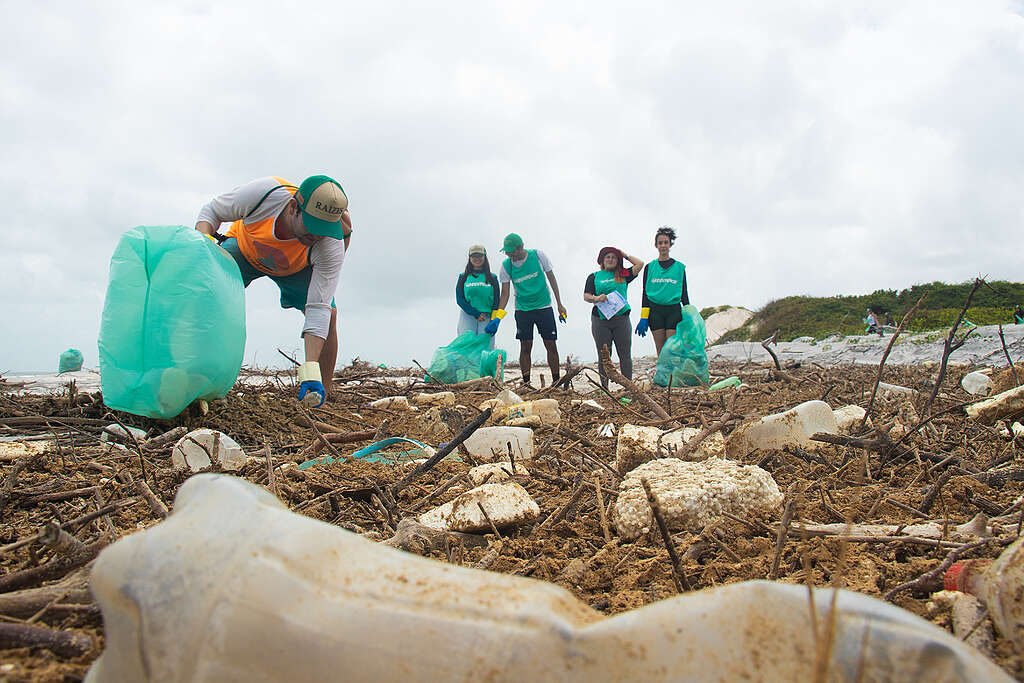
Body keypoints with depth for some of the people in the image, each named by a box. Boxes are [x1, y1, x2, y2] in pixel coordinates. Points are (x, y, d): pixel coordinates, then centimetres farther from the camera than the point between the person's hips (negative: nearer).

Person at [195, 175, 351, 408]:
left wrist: (310, 373, -46)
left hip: (297, 266, 0)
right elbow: (211, 211, -17)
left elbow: (318, 309, -37)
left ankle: (322, 402, -9)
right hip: (244, 248, 1)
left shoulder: (332, 246, -38)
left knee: (329, 314, -19)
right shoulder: (262, 193, -39)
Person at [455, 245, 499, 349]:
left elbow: (496, 301, 9)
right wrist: (476, 314, -7)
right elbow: (460, 300, 3)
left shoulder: (492, 277, 11)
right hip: (467, 316, 0)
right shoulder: (463, 277, 10)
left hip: (487, 317, 0)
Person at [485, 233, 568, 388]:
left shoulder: (538, 255, -8)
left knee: (551, 345, 0)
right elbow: (505, 293, -3)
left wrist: (559, 305, 2)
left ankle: (556, 381, 9)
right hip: (522, 310, 1)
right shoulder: (506, 266, -5)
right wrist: (497, 317, -14)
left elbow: (551, 278, 2)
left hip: (544, 306, -1)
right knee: (525, 346, -1)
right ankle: (526, 383, 5)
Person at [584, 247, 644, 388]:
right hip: (600, 320, 0)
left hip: (621, 318, 1)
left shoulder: (623, 275, 13)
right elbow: (586, 296, 3)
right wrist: (596, 298, -17)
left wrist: (624, 255, 15)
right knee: (603, 356, 2)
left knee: (625, 355, 1)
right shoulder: (594, 276, 12)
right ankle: (604, 388, 8)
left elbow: (640, 263, 4)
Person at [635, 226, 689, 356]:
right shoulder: (649, 267, 8)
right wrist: (643, 318, -1)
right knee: (660, 351, 1)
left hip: (674, 311, -1)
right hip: (655, 311, 1)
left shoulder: (679, 267, 8)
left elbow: (684, 293, 10)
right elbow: (645, 293, 7)